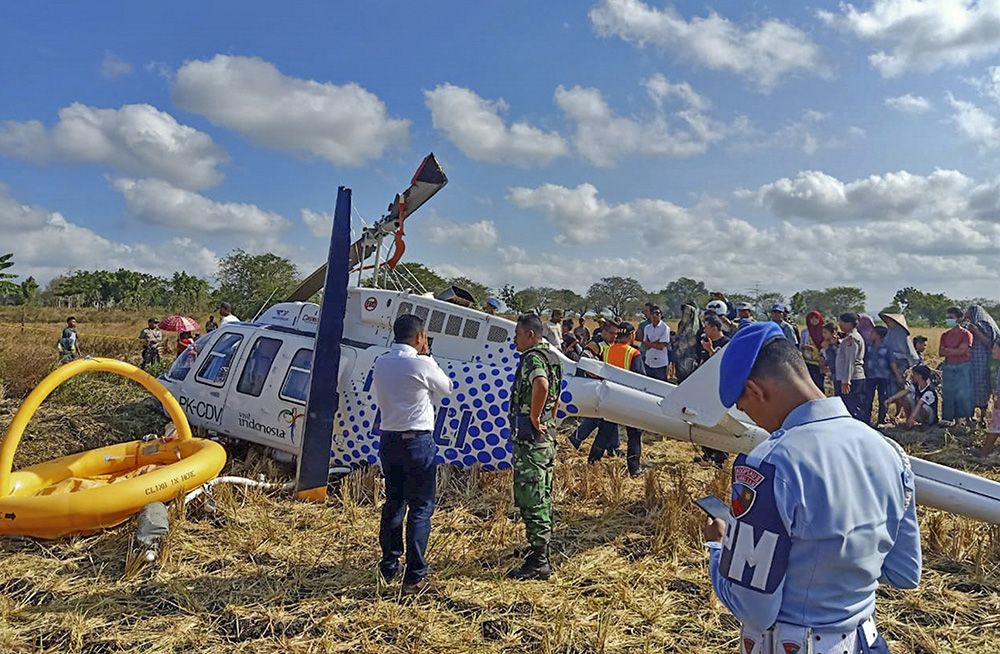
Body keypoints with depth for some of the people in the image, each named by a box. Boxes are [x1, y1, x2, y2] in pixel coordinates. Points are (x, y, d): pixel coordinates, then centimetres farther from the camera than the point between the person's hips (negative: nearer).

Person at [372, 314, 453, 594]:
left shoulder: (380, 364, 4)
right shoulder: (421, 364, -13)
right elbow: (446, 388, 3)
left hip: (389, 439, 6)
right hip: (418, 441, -6)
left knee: (393, 503, 17)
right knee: (421, 507, 1)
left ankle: (388, 567, 26)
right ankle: (414, 576, 3)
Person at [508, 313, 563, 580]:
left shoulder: (532, 358, -15)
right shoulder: (551, 357, 17)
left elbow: (541, 385, -37)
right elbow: (556, 397, 30)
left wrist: (534, 418, -25)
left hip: (531, 440, -10)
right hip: (547, 438, 11)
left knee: (531, 502, -4)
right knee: (542, 501, 16)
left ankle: (537, 563, 2)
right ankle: (542, 559, 25)